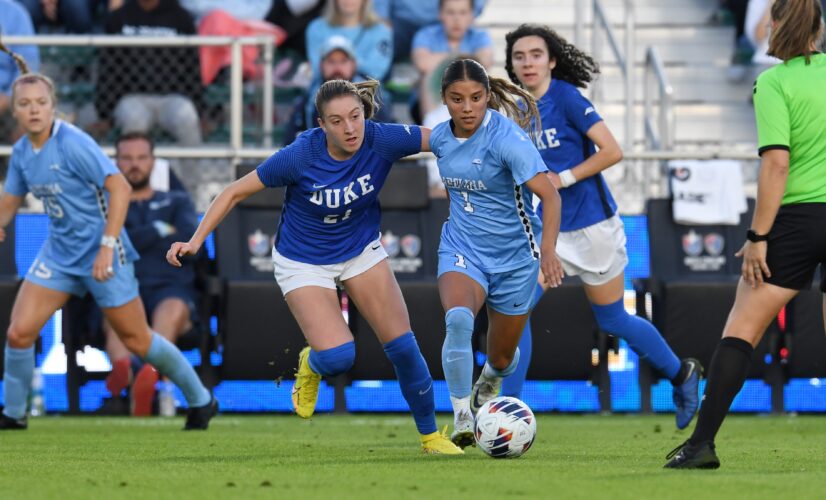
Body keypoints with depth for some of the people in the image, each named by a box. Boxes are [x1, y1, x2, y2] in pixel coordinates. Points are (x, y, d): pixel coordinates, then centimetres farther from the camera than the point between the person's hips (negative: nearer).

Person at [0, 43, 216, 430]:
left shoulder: (72, 143, -20)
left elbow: (120, 187, -24)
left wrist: (107, 246, -26)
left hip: (102, 255, -6)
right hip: (59, 254, 6)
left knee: (137, 340, 2)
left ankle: (200, 400, 21)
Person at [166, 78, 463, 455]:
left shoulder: (381, 140, -23)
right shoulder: (300, 156, -29)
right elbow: (236, 192, -18)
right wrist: (196, 240, -22)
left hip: (361, 249, 3)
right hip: (304, 263, -3)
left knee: (402, 345, -3)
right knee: (338, 357, -20)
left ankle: (430, 434, 18)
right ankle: (311, 366, 19)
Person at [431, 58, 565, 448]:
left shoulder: (507, 138, -21)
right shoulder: (441, 137, -4)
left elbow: (550, 195, -30)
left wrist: (548, 250, -43)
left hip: (514, 255, -2)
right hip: (462, 251, 2)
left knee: (501, 359, 13)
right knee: (458, 318, -32)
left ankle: (487, 385, 51)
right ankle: (462, 417, -24)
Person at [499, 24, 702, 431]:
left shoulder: (565, 98, -14)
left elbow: (611, 151, -18)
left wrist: (562, 179, -21)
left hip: (591, 226, -6)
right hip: (548, 229, 6)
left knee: (612, 320, 7)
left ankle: (681, 375, 30)